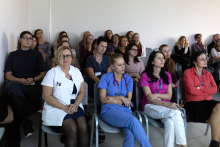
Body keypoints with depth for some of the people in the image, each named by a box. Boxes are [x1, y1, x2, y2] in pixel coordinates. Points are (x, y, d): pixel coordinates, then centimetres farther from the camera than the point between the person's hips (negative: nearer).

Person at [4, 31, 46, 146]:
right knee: (12, 86, -39)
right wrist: (19, 80, -8)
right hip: (16, 85, 1)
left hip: (33, 87, 0)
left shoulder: (37, 55, 20)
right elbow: (8, 75, 12)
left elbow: (43, 74, 14)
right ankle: (26, 123, -31)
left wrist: (33, 79, -7)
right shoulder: (13, 55, 20)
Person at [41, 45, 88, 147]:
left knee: (83, 127, -25)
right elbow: (46, 96, -5)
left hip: (75, 107, 4)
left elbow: (82, 91, 11)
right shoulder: (52, 73, -1)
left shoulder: (76, 72, 12)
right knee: (72, 129, -28)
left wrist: (76, 104, -9)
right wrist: (64, 108, -14)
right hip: (56, 108, -3)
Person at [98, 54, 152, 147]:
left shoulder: (128, 79, 15)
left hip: (125, 110, 3)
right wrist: (121, 98, -3)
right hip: (109, 110, -3)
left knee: (130, 134, -30)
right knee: (133, 120, -31)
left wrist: (113, 100, -6)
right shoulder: (106, 77, 7)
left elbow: (128, 100, 7)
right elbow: (103, 99, -1)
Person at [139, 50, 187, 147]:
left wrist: (157, 95, -14)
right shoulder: (145, 76, -2)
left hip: (166, 107, 4)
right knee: (175, 112, -32)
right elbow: (149, 98, -11)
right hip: (150, 107, -4)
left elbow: (169, 96, 7)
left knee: (170, 122, -33)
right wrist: (166, 104, -26)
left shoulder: (167, 75, 14)